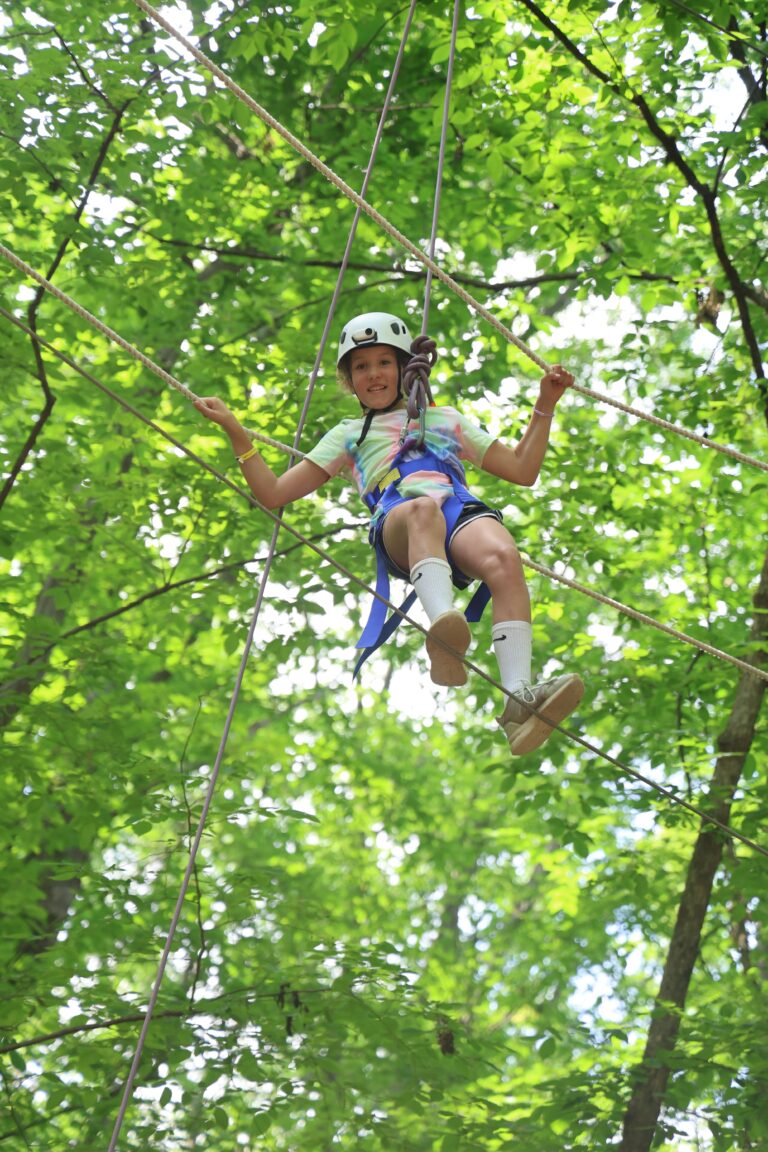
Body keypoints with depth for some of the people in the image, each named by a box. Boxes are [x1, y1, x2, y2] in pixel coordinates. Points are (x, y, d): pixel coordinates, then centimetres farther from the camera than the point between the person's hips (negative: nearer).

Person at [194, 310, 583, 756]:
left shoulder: (445, 419, 39)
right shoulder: (348, 436, 36)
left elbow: (523, 470, 36)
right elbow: (274, 493, 30)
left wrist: (545, 407, 28)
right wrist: (237, 433, 21)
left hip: (462, 511, 2)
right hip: (397, 527, -2)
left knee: (504, 559, -37)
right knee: (422, 508, -42)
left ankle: (520, 699, -54)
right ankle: (445, 638, -70)